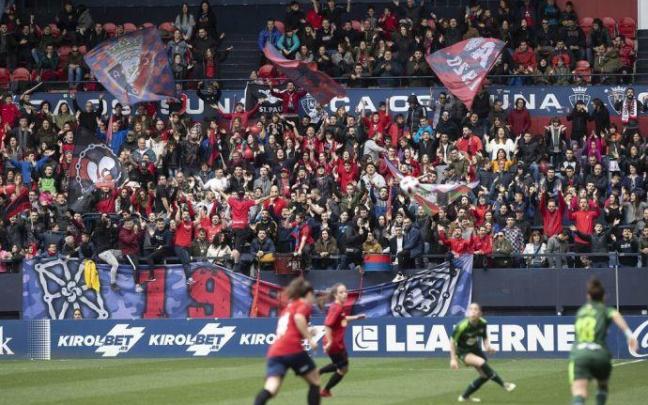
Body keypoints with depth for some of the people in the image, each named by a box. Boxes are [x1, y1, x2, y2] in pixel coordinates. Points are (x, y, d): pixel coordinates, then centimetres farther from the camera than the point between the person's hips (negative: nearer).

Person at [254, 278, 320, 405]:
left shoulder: (288, 307, 31)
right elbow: (298, 317, -14)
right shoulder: (305, 305, 7)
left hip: (275, 352, 6)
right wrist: (310, 339, -11)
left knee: (271, 389, -13)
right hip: (292, 349, -6)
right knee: (315, 381, 16)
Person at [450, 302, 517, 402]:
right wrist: (453, 359, -18)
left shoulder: (482, 323, -12)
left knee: (485, 375, 2)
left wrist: (487, 346, -16)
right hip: (463, 352, -6)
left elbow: (484, 337, 6)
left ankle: (465, 396, 18)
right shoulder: (462, 326, -28)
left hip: (475, 349, 6)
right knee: (481, 362, -32)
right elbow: (453, 341, -16)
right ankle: (503, 384, -24)